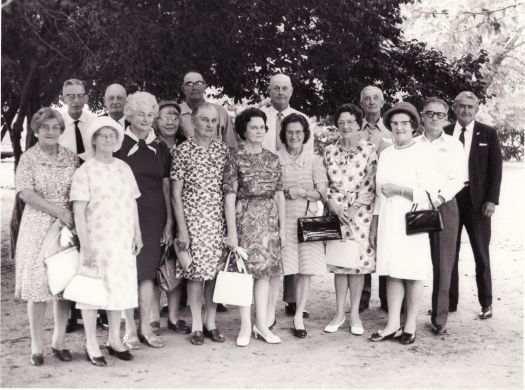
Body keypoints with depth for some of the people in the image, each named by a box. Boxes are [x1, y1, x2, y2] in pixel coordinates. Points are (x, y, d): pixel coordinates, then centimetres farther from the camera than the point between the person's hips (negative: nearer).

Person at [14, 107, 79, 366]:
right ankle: (37, 345, 10)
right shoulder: (28, 158, 0)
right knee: (37, 286, 0)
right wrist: (58, 211, -14)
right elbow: (26, 193, -9)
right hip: (38, 227, -2)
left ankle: (58, 341, 17)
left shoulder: (71, 158, 8)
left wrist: (74, 215, -9)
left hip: (67, 227, 3)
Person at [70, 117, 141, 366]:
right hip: (97, 239, -5)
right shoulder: (85, 170, -7)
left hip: (123, 240, 5)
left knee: (120, 287, 10)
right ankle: (91, 345, 13)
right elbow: (79, 211, -11)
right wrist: (85, 245, -16)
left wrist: (137, 233, 11)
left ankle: (114, 340, 24)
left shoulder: (124, 168, 10)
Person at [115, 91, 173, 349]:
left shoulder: (160, 148, 10)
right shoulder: (119, 145, -1)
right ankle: (130, 329, 12)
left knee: (148, 272, 6)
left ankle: (145, 328, 16)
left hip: (154, 216, 3)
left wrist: (169, 221, 7)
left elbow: (166, 186, 11)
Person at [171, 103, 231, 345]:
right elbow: (176, 193, -3)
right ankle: (196, 325, 12)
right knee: (196, 272, 0)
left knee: (215, 270, 5)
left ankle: (211, 323, 17)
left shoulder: (223, 150, 7)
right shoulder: (183, 150, -2)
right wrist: (182, 228, -8)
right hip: (193, 218, -3)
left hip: (219, 218, 3)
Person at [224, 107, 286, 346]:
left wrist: (282, 226, 7)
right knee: (246, 270, -1)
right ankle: (246, 326, 9)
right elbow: (229, 197, -7)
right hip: (245, 218, -4)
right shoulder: (236, 160, -4)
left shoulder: (272, 159, 9)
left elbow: (279, 194, 11)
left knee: (265, 269, 4)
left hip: (269, 219, 4)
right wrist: (231, 232, -11)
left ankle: (261, 324, 12)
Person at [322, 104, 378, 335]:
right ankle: (339, 313, 15)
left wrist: (354, 207, -11)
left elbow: (370, 184, -5)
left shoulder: (369, 151, -2)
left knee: (358, 259, -1)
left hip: (360, 211, -3)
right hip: (335, 211, 3)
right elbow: (325, 183, 9)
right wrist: (332, 204, -5)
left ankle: (355, 314, 10)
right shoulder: (330, 151, 8)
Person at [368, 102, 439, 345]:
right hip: (388, 222, 5)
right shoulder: (385, 154, 12)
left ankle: (410, 326, 14)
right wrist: (374, 225, 15)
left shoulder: (424, 153, -5)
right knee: (391, 272, 7)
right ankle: (393, 325, 15)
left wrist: (398, 190, -15)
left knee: (413, 274, 3)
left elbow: (429, 194, -10)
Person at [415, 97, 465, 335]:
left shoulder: (454, 145, 8)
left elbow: (458, 179, 1)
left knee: (443, 264, -1)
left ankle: (440, 318, 5)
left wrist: (441, 197, -15)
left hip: (444, 206, 0)